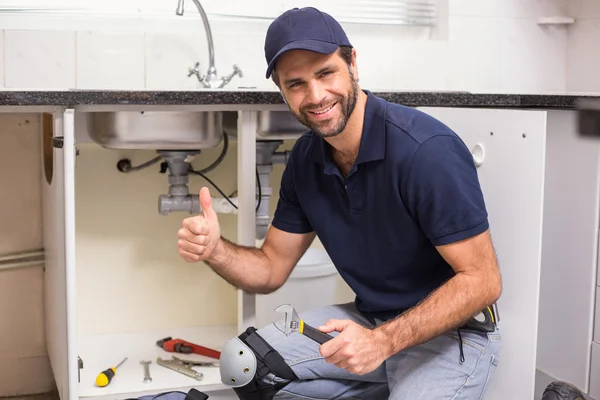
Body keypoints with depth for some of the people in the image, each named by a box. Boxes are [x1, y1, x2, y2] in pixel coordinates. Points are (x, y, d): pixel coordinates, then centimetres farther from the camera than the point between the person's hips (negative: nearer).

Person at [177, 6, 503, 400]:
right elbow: (271, 268, 4)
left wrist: (383, 341, -31)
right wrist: (215, 249, -18)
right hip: (370, 320, 6)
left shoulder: (427, 149, -25)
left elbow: (482, 280, -22)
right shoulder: (305, 159, -2)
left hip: (452, 333, -6)